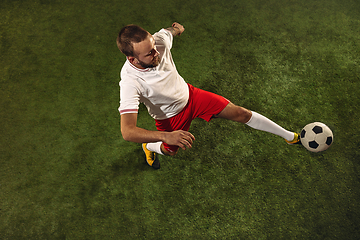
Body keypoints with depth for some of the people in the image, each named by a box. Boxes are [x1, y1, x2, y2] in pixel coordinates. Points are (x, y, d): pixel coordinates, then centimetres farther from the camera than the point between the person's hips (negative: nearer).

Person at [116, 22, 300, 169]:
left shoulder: (159, 40, -27)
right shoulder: (130, 82, -38)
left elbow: (170, 31, 2)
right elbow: (127, 131, -44)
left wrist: (177, 28, 26)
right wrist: (166, 136, -57)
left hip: (189, 94, 3)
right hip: (170, 118, -3)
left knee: (241, 113, 2)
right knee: (170, 150, 21)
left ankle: (288, 136, 22)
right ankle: (149, 147, 58)